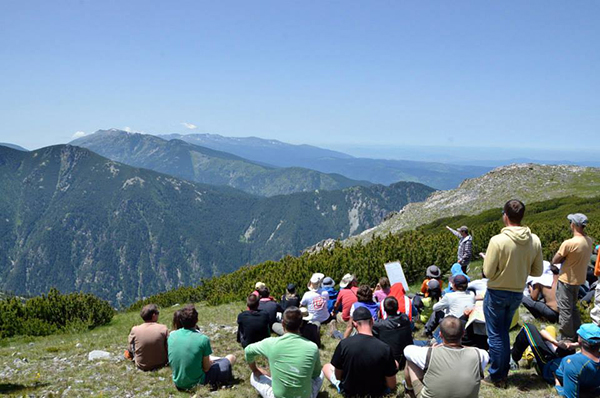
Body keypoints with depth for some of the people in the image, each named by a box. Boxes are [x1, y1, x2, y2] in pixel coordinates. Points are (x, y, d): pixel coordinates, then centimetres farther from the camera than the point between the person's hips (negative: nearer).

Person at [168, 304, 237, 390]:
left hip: (178, 383, 5)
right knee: (231, 358, 12)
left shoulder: (172, 336, -10)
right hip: (197, 383, -5)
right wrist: (211, 362, 9)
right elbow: (206, 368, -14)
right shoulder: (203, 339, -23)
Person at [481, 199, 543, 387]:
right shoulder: (535, 240, -7)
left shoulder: (498, 240, -23)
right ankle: (504, 373, 31)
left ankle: (497, 376, 18)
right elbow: (537, 272, 1)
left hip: (497, 293, -5)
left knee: (495, 335, 9)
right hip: (518, 294, 5)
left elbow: (488, 273, -18)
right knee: (504, 333, 22)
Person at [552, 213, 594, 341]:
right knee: (573, 307, 23)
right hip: (579, 279, 7)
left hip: (566, 280, -7)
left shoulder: (569, 243, -26)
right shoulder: (589, 241, -2)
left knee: (565, 309, 5)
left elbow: (554, 261, -18)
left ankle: (567, 338, 13)